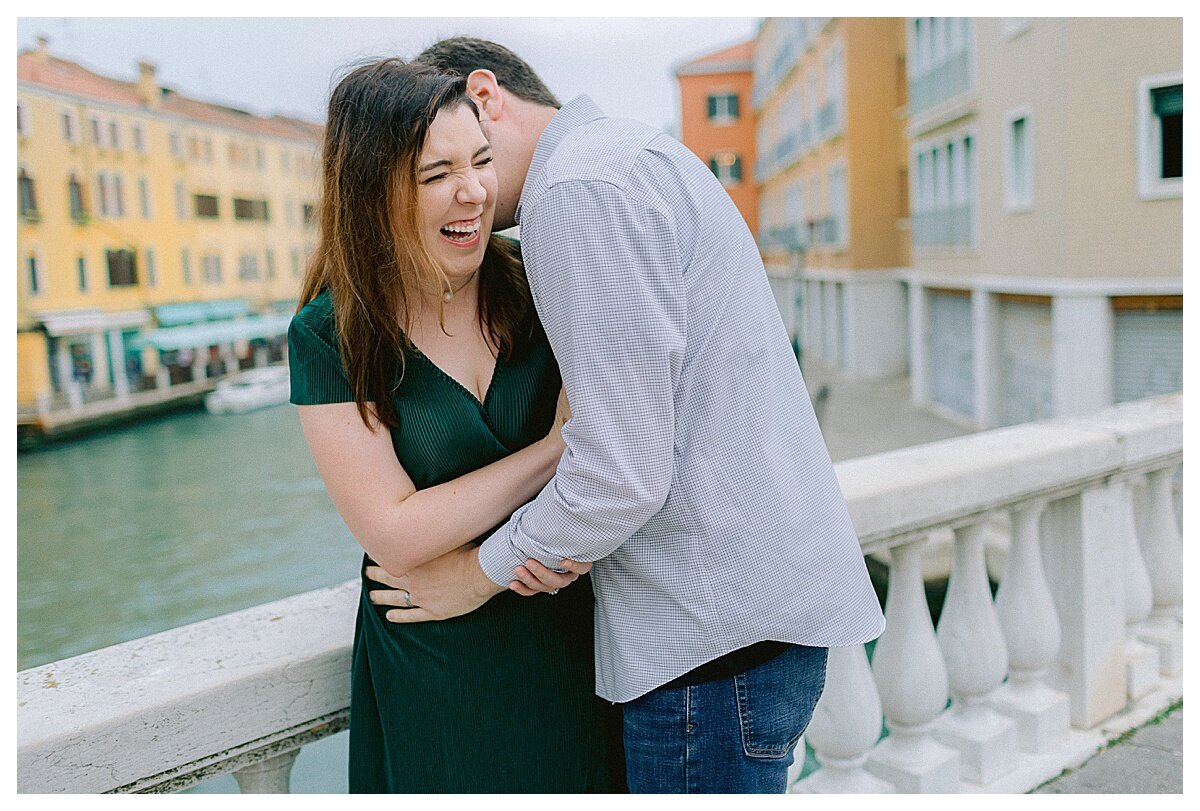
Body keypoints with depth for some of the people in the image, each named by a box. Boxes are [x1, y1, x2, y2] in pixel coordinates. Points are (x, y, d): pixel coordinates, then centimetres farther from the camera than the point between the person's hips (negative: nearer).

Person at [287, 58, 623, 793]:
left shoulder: (533, 284, -7)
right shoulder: (330, 337, -13)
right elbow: (393, 534, -18)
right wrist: (558, 448, -21)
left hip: (574, 641, 3)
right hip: (435, 667, -2)